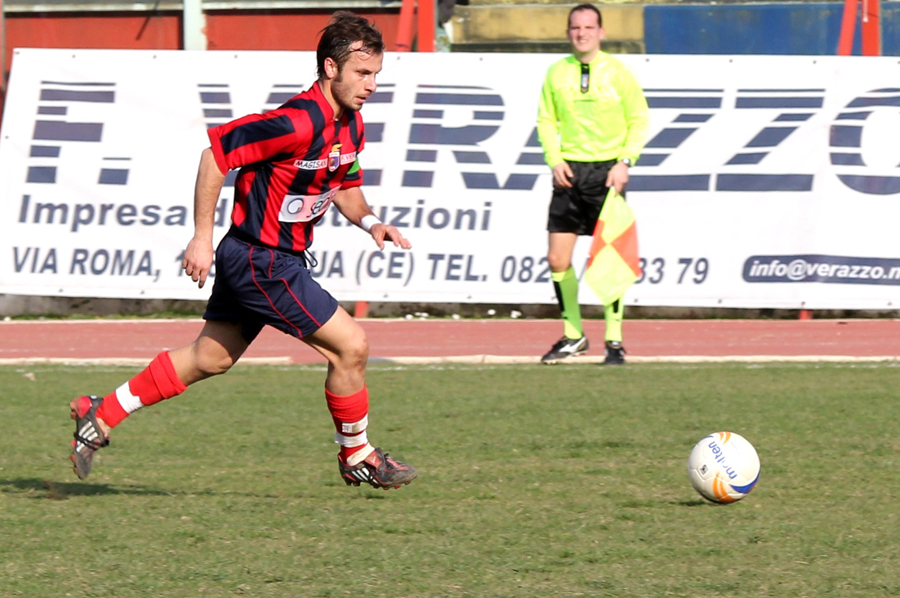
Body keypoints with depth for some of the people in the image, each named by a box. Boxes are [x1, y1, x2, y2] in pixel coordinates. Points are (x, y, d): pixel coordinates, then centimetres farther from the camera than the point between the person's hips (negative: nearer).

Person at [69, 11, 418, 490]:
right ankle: (356, 458, 12)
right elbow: (215, 153, -21)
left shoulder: (350, 124, 4)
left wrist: (368, 221, -1)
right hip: (263, 263, -10)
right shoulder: (299, 122, -25)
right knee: (350, 346, -6)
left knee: (209, 358, 18)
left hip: (275, 257, 10)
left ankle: (101, 416, 26)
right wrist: (202, 237, -19)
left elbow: (344, 186, 20)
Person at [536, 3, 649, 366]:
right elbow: (546, 121, 12)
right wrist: (554, 159, -3)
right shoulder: (556, 74, 5)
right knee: (557, 260, -1)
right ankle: (573, 336, 14)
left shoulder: (618, 73, -2)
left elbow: (639, 121, 2)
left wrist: (625, 162, -10)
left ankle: (614, 341, 5)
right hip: (570, 172, 3)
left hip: (607, 170, -3)